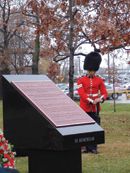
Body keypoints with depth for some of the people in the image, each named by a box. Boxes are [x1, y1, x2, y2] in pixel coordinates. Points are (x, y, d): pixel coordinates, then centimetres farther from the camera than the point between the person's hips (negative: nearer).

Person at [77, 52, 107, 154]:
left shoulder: (99, 80, 8)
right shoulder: (81, 80, 2)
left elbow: (104, 92, 4)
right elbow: (81, 93, -8)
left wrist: (101, 98, -20)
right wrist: (91, 101, -20)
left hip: (95, 107, 1)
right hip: (85, 107, -1)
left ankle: (93, 148, 7)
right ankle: (87, 147, 11)